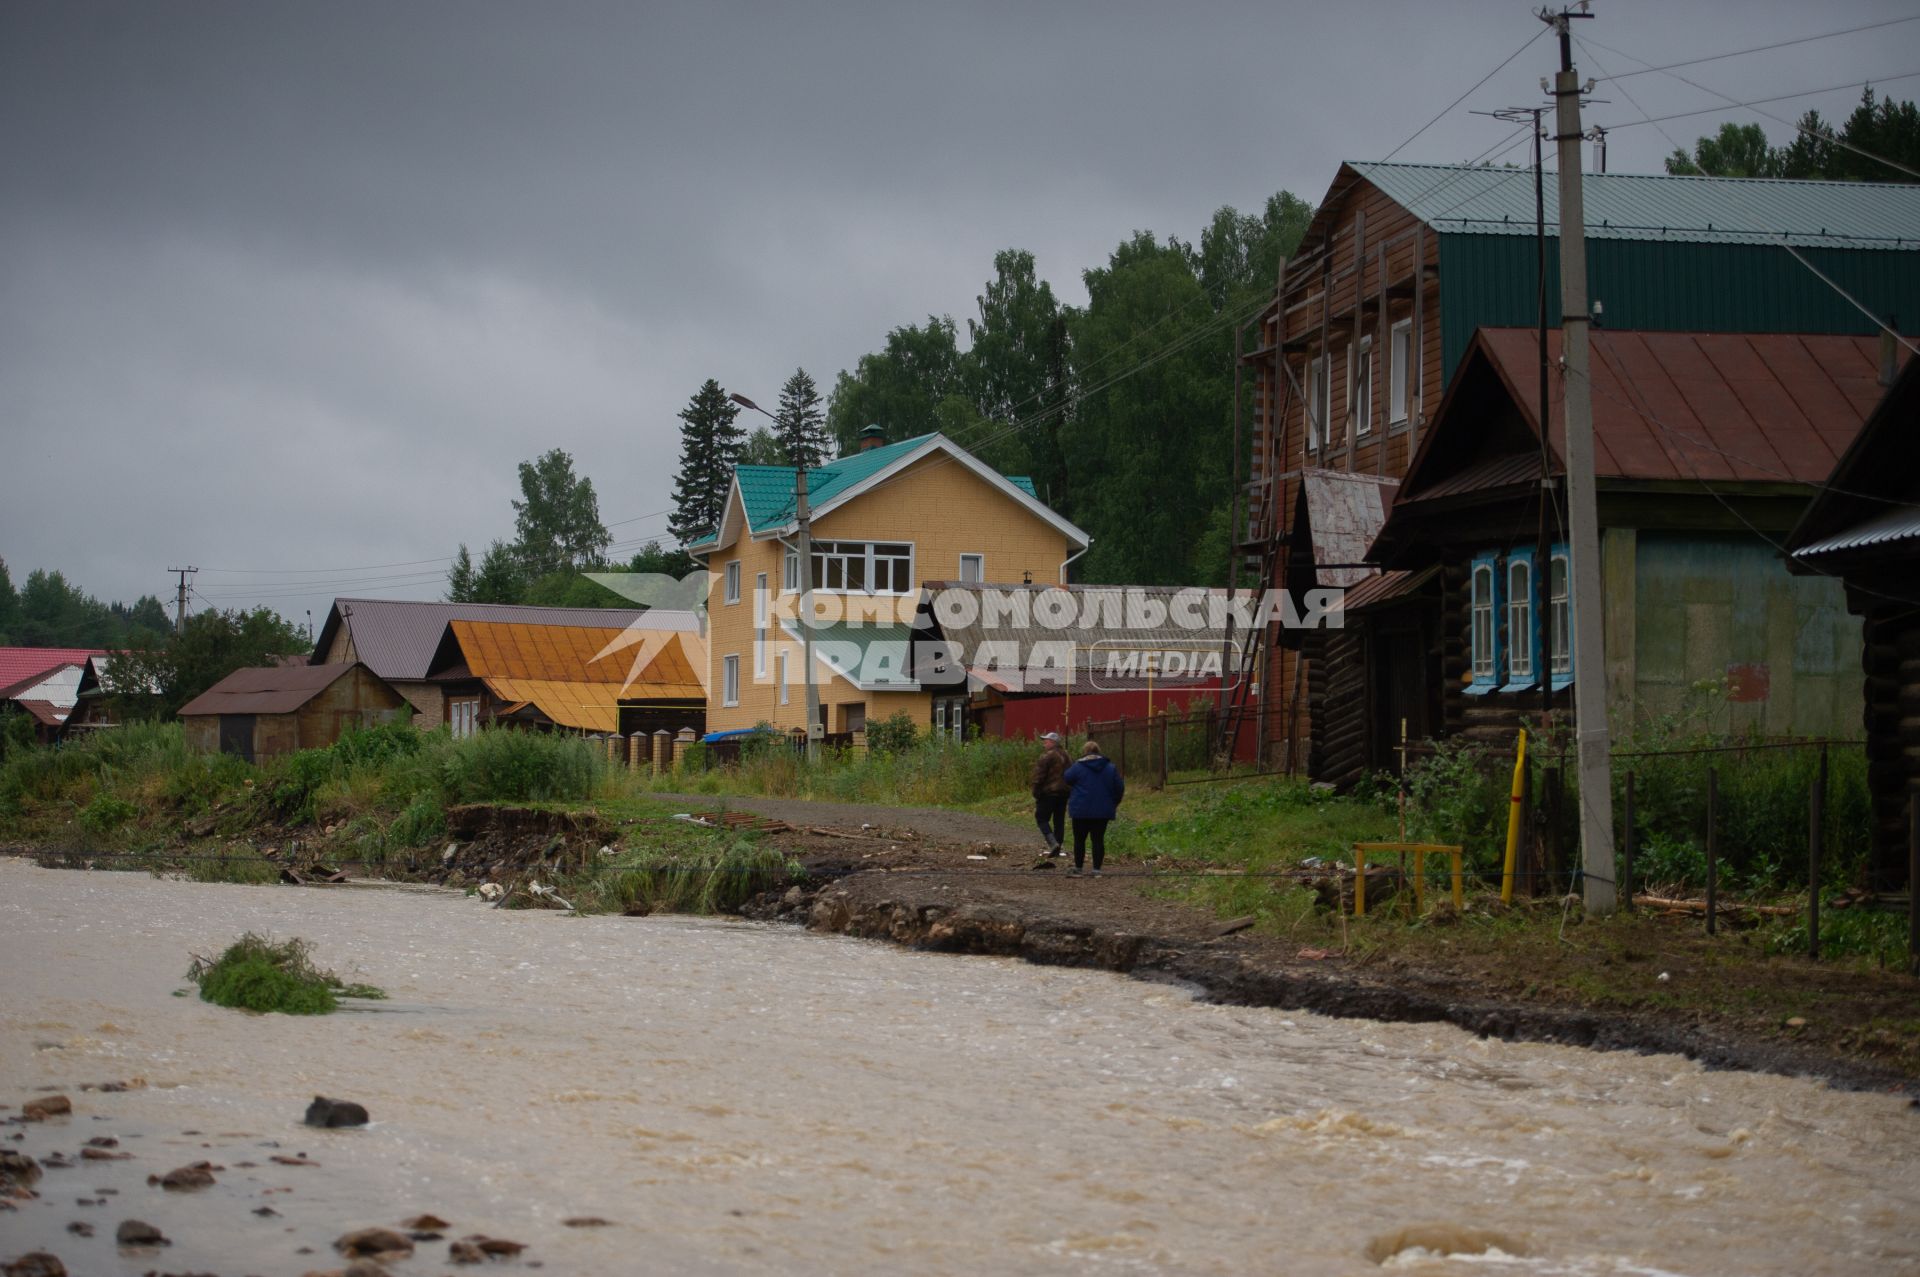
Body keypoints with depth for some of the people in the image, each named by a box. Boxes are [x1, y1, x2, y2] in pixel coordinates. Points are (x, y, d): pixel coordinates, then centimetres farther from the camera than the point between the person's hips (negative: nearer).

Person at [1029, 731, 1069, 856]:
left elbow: (1039, 776, -15)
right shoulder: (1065, 755, 14)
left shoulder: (1047, 755, -13)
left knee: (1042, 818, -2)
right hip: (1063, 793, 7)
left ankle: (1053, 843, -19)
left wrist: (1036, 793, -8)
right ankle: (1057, 849, 10)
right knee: (1059, 821, 10)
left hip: (1049, 793, -7)